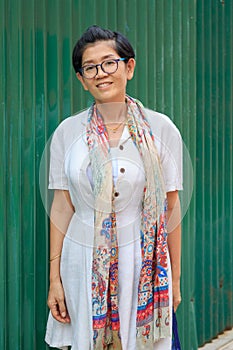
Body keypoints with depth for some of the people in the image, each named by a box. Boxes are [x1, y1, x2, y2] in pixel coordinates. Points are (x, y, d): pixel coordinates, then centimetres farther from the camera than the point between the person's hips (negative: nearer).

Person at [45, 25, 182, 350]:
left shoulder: (161, 129, -4)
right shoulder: (67, 132, 0)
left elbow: (171, 208, -2)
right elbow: (62, 207, 2)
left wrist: (174, 279, 1)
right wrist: (54, 278, 1)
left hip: (143, 260, -1)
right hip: (83, 260, 2)